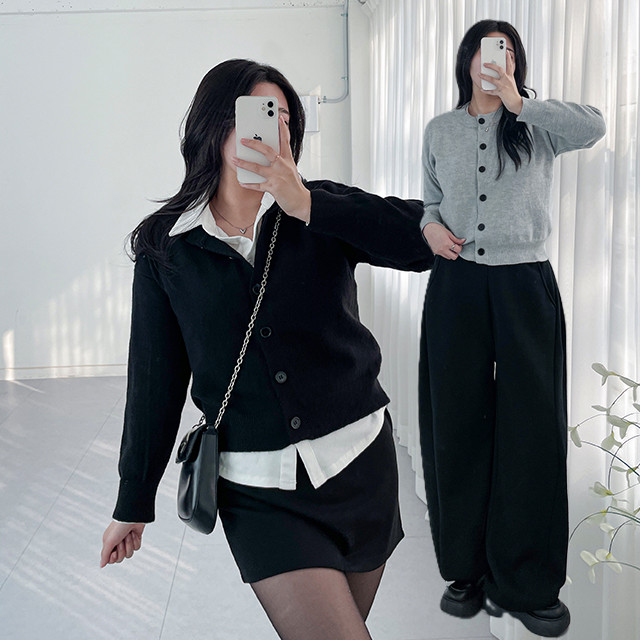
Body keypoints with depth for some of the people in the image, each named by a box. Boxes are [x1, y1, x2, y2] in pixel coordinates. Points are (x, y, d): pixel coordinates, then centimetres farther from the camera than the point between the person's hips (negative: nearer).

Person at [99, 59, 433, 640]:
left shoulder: (321, 211, -1)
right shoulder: (166, 249, -1)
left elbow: (427, 239, -16)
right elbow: (156, 383, 3)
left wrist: (308, 205, -22)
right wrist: (133, 505, 8)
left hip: (360, 461, 2)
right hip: (259, 490, -2)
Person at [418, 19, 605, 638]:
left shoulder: (537, 126, 4)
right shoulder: (439, 131, 12)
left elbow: (592, 128, -17)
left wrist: (518, 103, -17)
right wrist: (430, 226, 2)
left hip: (525, 285, -2)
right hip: (456, 286, 2)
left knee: (531, 428, 0)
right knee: (458, 425, 6)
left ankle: (527, 583, 13)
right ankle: (468, 567, 22)